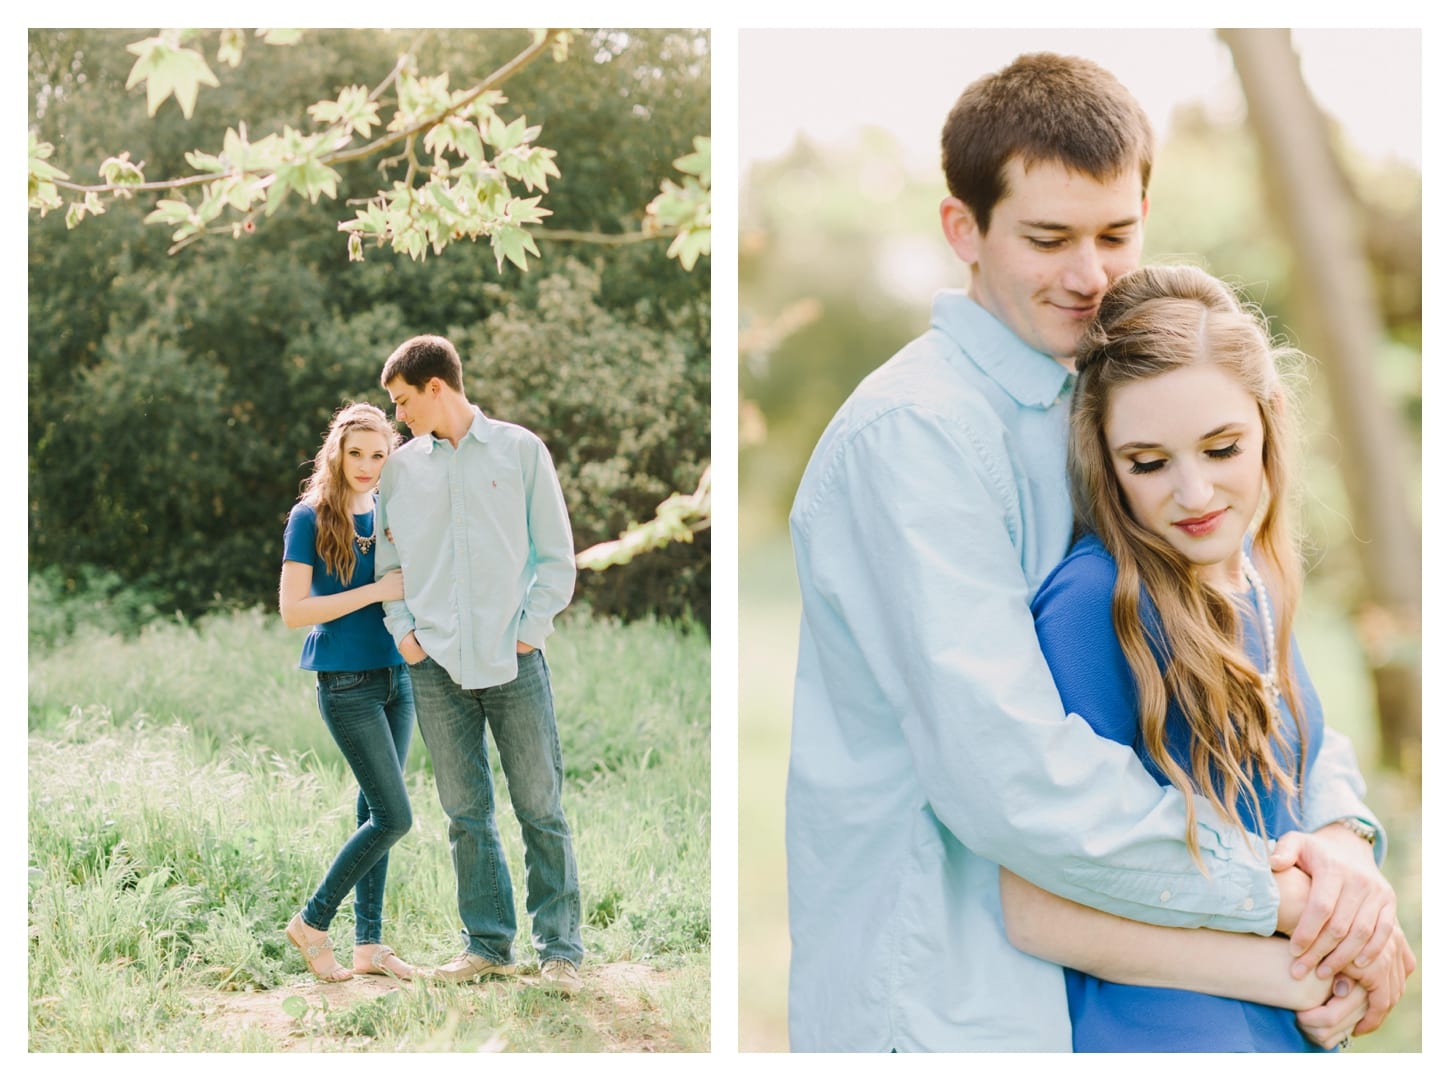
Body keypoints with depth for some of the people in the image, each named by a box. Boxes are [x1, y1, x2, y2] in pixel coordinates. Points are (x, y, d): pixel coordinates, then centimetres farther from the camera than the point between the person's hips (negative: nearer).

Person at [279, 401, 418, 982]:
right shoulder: (311, 518, -8)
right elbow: (293, 609, -13)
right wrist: (377, 591, -18)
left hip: (396, 676, 6)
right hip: (347, 683, -6)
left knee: (376, 810, 8)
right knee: (393, 816, -8)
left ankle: (369, 943, 15)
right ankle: (312, 922, 6)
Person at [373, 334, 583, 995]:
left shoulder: (520, 450, 3)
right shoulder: (401, 468, 10)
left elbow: (556, 554, 3)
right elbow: (387, 560, 17)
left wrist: (530, 631, -6)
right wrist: (403, 630, 3)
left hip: (513, 661, -3)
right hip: (437, 666, 3)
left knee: (541, 808, -2)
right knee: (467, 814, 7)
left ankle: (559, 947, 6)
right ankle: (488, 945, 16)